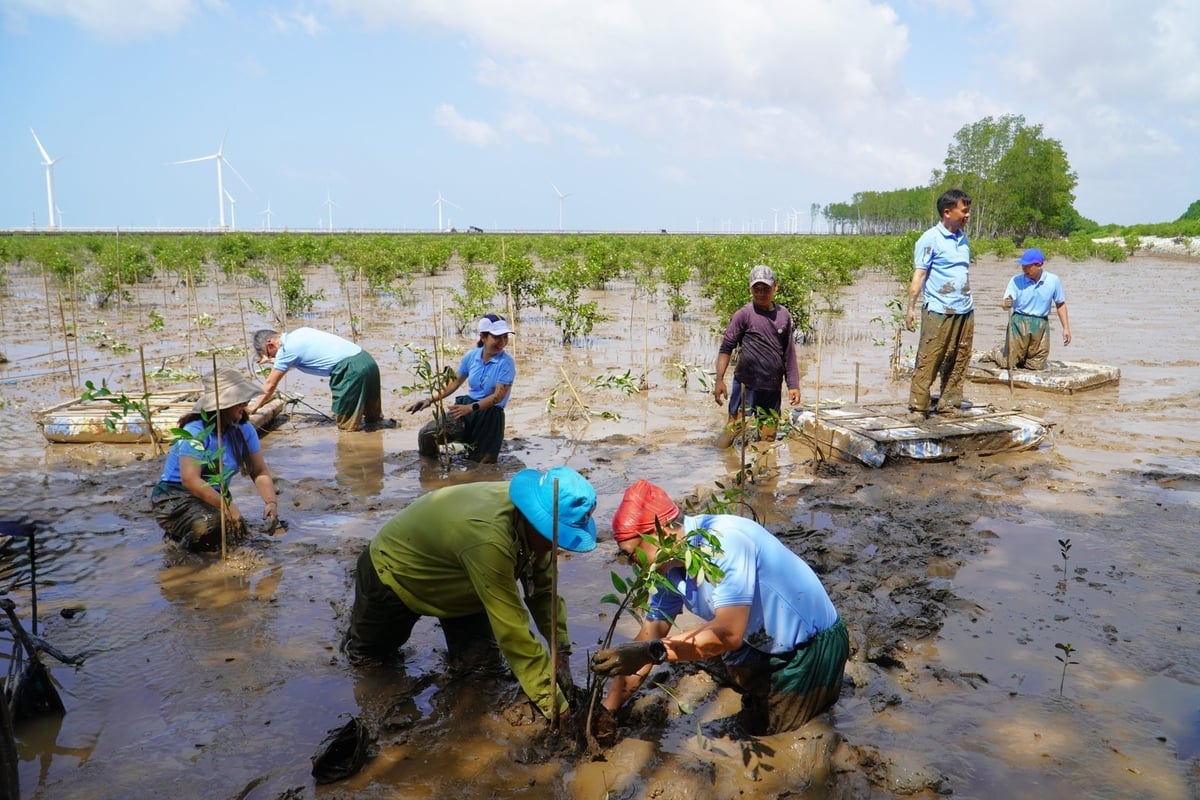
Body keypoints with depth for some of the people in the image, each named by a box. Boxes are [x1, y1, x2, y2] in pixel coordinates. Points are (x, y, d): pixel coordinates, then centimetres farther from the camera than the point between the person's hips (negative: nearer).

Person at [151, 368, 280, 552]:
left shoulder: (244, 430, -6)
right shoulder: (195, 432, -23)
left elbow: (260, 472, -4)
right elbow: (190, 480, -31)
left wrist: (271, 502, -23)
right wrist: (228, 506, -38)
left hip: (216, 497, 7)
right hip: (176, 496, -7)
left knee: (239, 532, -11)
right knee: (209, 523, -34)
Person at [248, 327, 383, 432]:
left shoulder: (286, 350, -3)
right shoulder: (298, 334, 20)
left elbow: (270, 385, 5)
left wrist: (254, 407, 18)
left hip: (351, 368, -9)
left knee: (347, 426, 3)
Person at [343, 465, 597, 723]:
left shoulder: (532, 524, -22)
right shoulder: (488, 538, -46)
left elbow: (544, 589, -10)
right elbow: (512, 631, -43)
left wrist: (562, 652, -20)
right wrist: (554, 706, -39)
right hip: (391, 571, -6)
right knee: (366, 657, 14)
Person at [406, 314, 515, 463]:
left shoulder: (507, 363, -15)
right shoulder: (471, 356, 0)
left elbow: (498, 396, -20)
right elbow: (454, 383, 10)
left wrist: (470, 408, -32)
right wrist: (430, 399, -2)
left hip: (489, 415, -4)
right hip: (466, 404, 4)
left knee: (481, 464, 4)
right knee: (426, 434, -13)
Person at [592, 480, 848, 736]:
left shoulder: (724, 539, -33)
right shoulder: (670, 567, -8)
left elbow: (728, 632, -39)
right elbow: (649, 637, -1)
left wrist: (653, 651, -43)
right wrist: (609, 707, -2)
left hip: (814, 645, -8)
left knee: (761, 725, 0)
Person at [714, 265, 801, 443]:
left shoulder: (784, 315, 8)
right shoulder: (744, 314, -5)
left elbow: (789, 353, 14)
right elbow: (726, 347, -6)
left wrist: (793, 385, 12)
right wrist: (719, 380, -15)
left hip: (773, 388, 5)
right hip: (746, 385, -4)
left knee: (768, 438, 9)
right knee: (734, 430, -7)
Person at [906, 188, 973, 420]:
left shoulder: (963, 238, 15)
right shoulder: (930, 239, -6)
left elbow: (964, 273, 20)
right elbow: (919, 274, -9)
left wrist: (969, 302, 15)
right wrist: (911, 308, -15)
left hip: (965, 310, 7)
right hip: (938, 311, -7)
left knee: (958, 362, 8)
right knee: (928, 361, -5)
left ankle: (949, 404, 15)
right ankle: (918, 407, 1)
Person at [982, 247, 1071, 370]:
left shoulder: (1053, 280, -4)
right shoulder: (1016, 280, -8)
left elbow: (1060, 304, 7)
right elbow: (1007, 303, -14)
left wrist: (1066, 328, 6)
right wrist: (1005, 304, -39)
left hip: (1041, 324, 2)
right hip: (1019, 322, -2)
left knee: (1036, 365, 5)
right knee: (1009, 363, 1)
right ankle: (997, 352, 35)